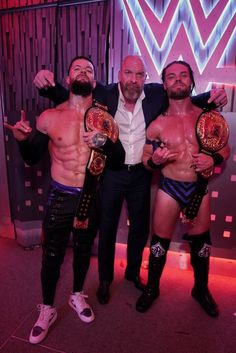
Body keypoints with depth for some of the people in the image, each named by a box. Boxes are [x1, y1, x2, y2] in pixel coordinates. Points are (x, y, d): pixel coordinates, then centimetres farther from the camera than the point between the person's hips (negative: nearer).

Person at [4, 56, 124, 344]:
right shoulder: (49, 117, -5)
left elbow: (120, 158, -4)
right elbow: (32, 159, 3)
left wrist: (105, 142, -25)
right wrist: (22, 140, -18)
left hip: (91, 197, 2)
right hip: (60, 197, -1)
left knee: (83, 250, 19)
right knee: (52, 256, 11)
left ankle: (77, 296, 46)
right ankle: (47, 310, 37)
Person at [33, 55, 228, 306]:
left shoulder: (156, 94, -5)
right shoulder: (104, 95, -10)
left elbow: (189, 101, 7)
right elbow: (66, 97, -1)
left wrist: (213, 97, -13)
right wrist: (47, 84, -22)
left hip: (141, 174, 3)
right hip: (111, 173, -2)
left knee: (140, 227, 17)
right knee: (107, 229, 12)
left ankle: (133, 272, 45)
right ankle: (105, 279, 38)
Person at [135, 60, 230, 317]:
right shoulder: (157, 124, -4)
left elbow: (225, 148, 8)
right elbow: (145, 160, 2)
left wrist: (214, 159, -14)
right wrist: (155, 160, -21)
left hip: (199, 189, 2)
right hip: (169, 188, -1)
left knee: (201, 242, 16)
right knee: (160, 241, 10)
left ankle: (201, 289, 43)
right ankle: (152, 288, 35)